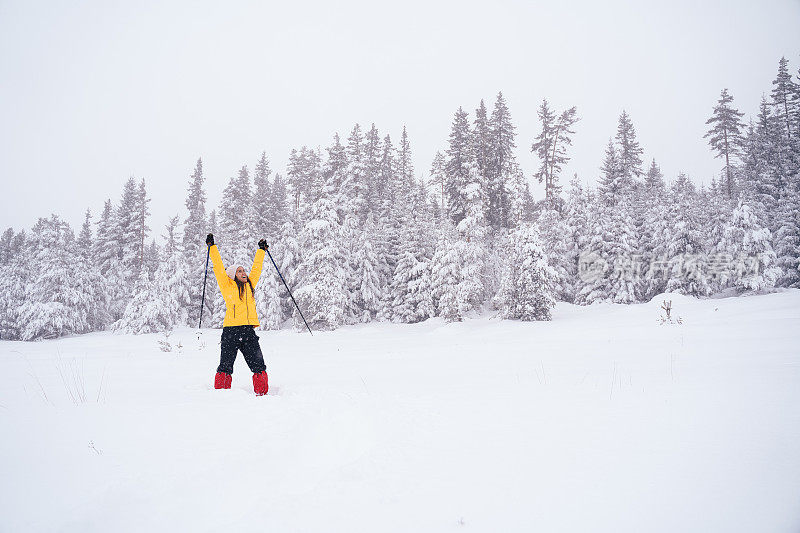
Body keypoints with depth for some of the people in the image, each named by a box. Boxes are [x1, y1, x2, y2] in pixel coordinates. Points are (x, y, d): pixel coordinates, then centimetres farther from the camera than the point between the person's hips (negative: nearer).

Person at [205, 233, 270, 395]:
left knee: (258, 366, 0)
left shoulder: (250, 285, 19)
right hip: (231, 330, -4)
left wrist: (262, 250, 38)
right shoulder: (227, 286, 7)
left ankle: (262, 393, 7)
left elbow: (256, 267, 30)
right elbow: (218, 267, 7)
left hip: (249, 330, 4)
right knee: (226, 366, -3)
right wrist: (211, 246, 10)